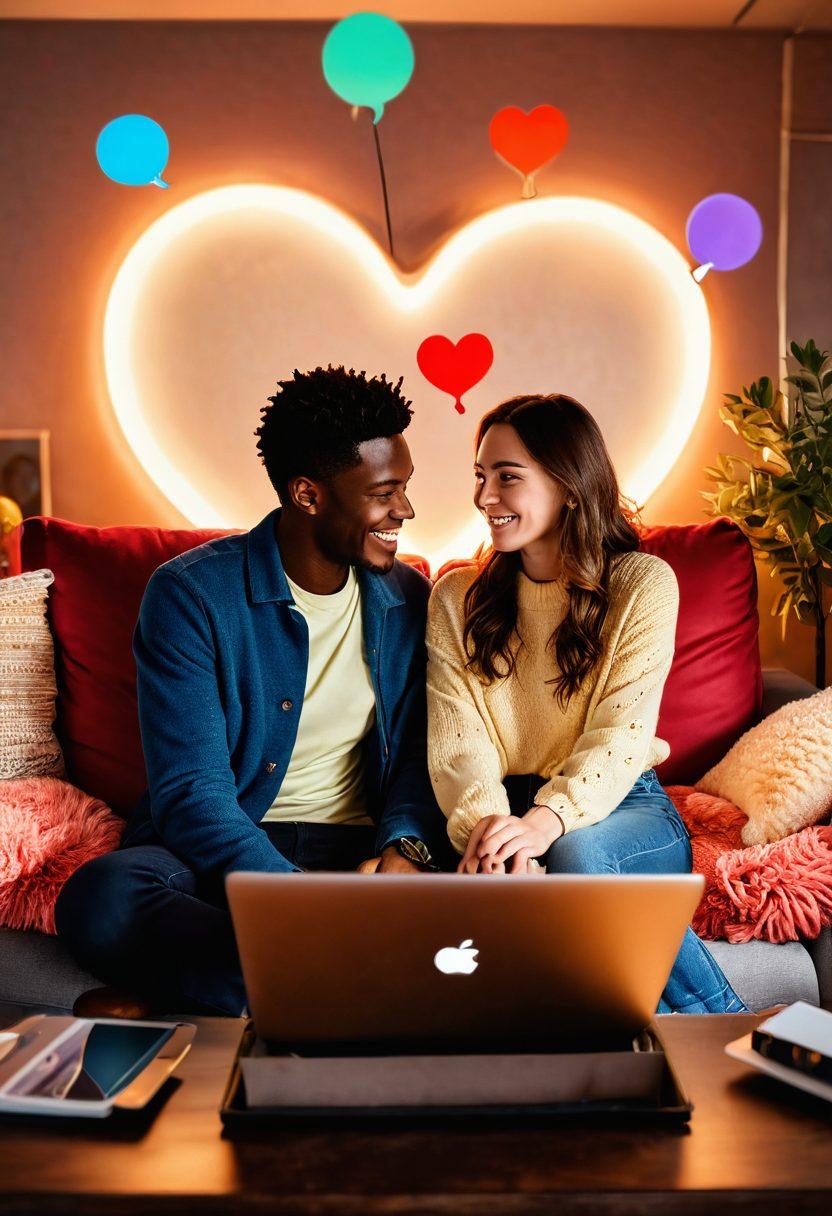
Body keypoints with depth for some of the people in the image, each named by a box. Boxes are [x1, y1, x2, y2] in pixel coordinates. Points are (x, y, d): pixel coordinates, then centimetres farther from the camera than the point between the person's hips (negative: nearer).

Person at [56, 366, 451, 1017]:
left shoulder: (409, 600, 7)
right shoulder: (190, 593, -8)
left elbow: (421, 752, 10)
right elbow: (190, 790, -15)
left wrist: (404, 846, -14)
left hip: (358, 848, 4)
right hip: (220, 848, -3)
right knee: (101, 897, -35)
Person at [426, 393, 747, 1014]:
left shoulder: (643, 583, -1)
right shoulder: (456, 597, 7)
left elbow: (620, 732, -12)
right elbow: (455, 738, -6)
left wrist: (547, 819, -31)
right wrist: (486, 824, -27)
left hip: (618, 803, -1)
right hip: (503, 807, 2)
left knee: (577, 856, -36)